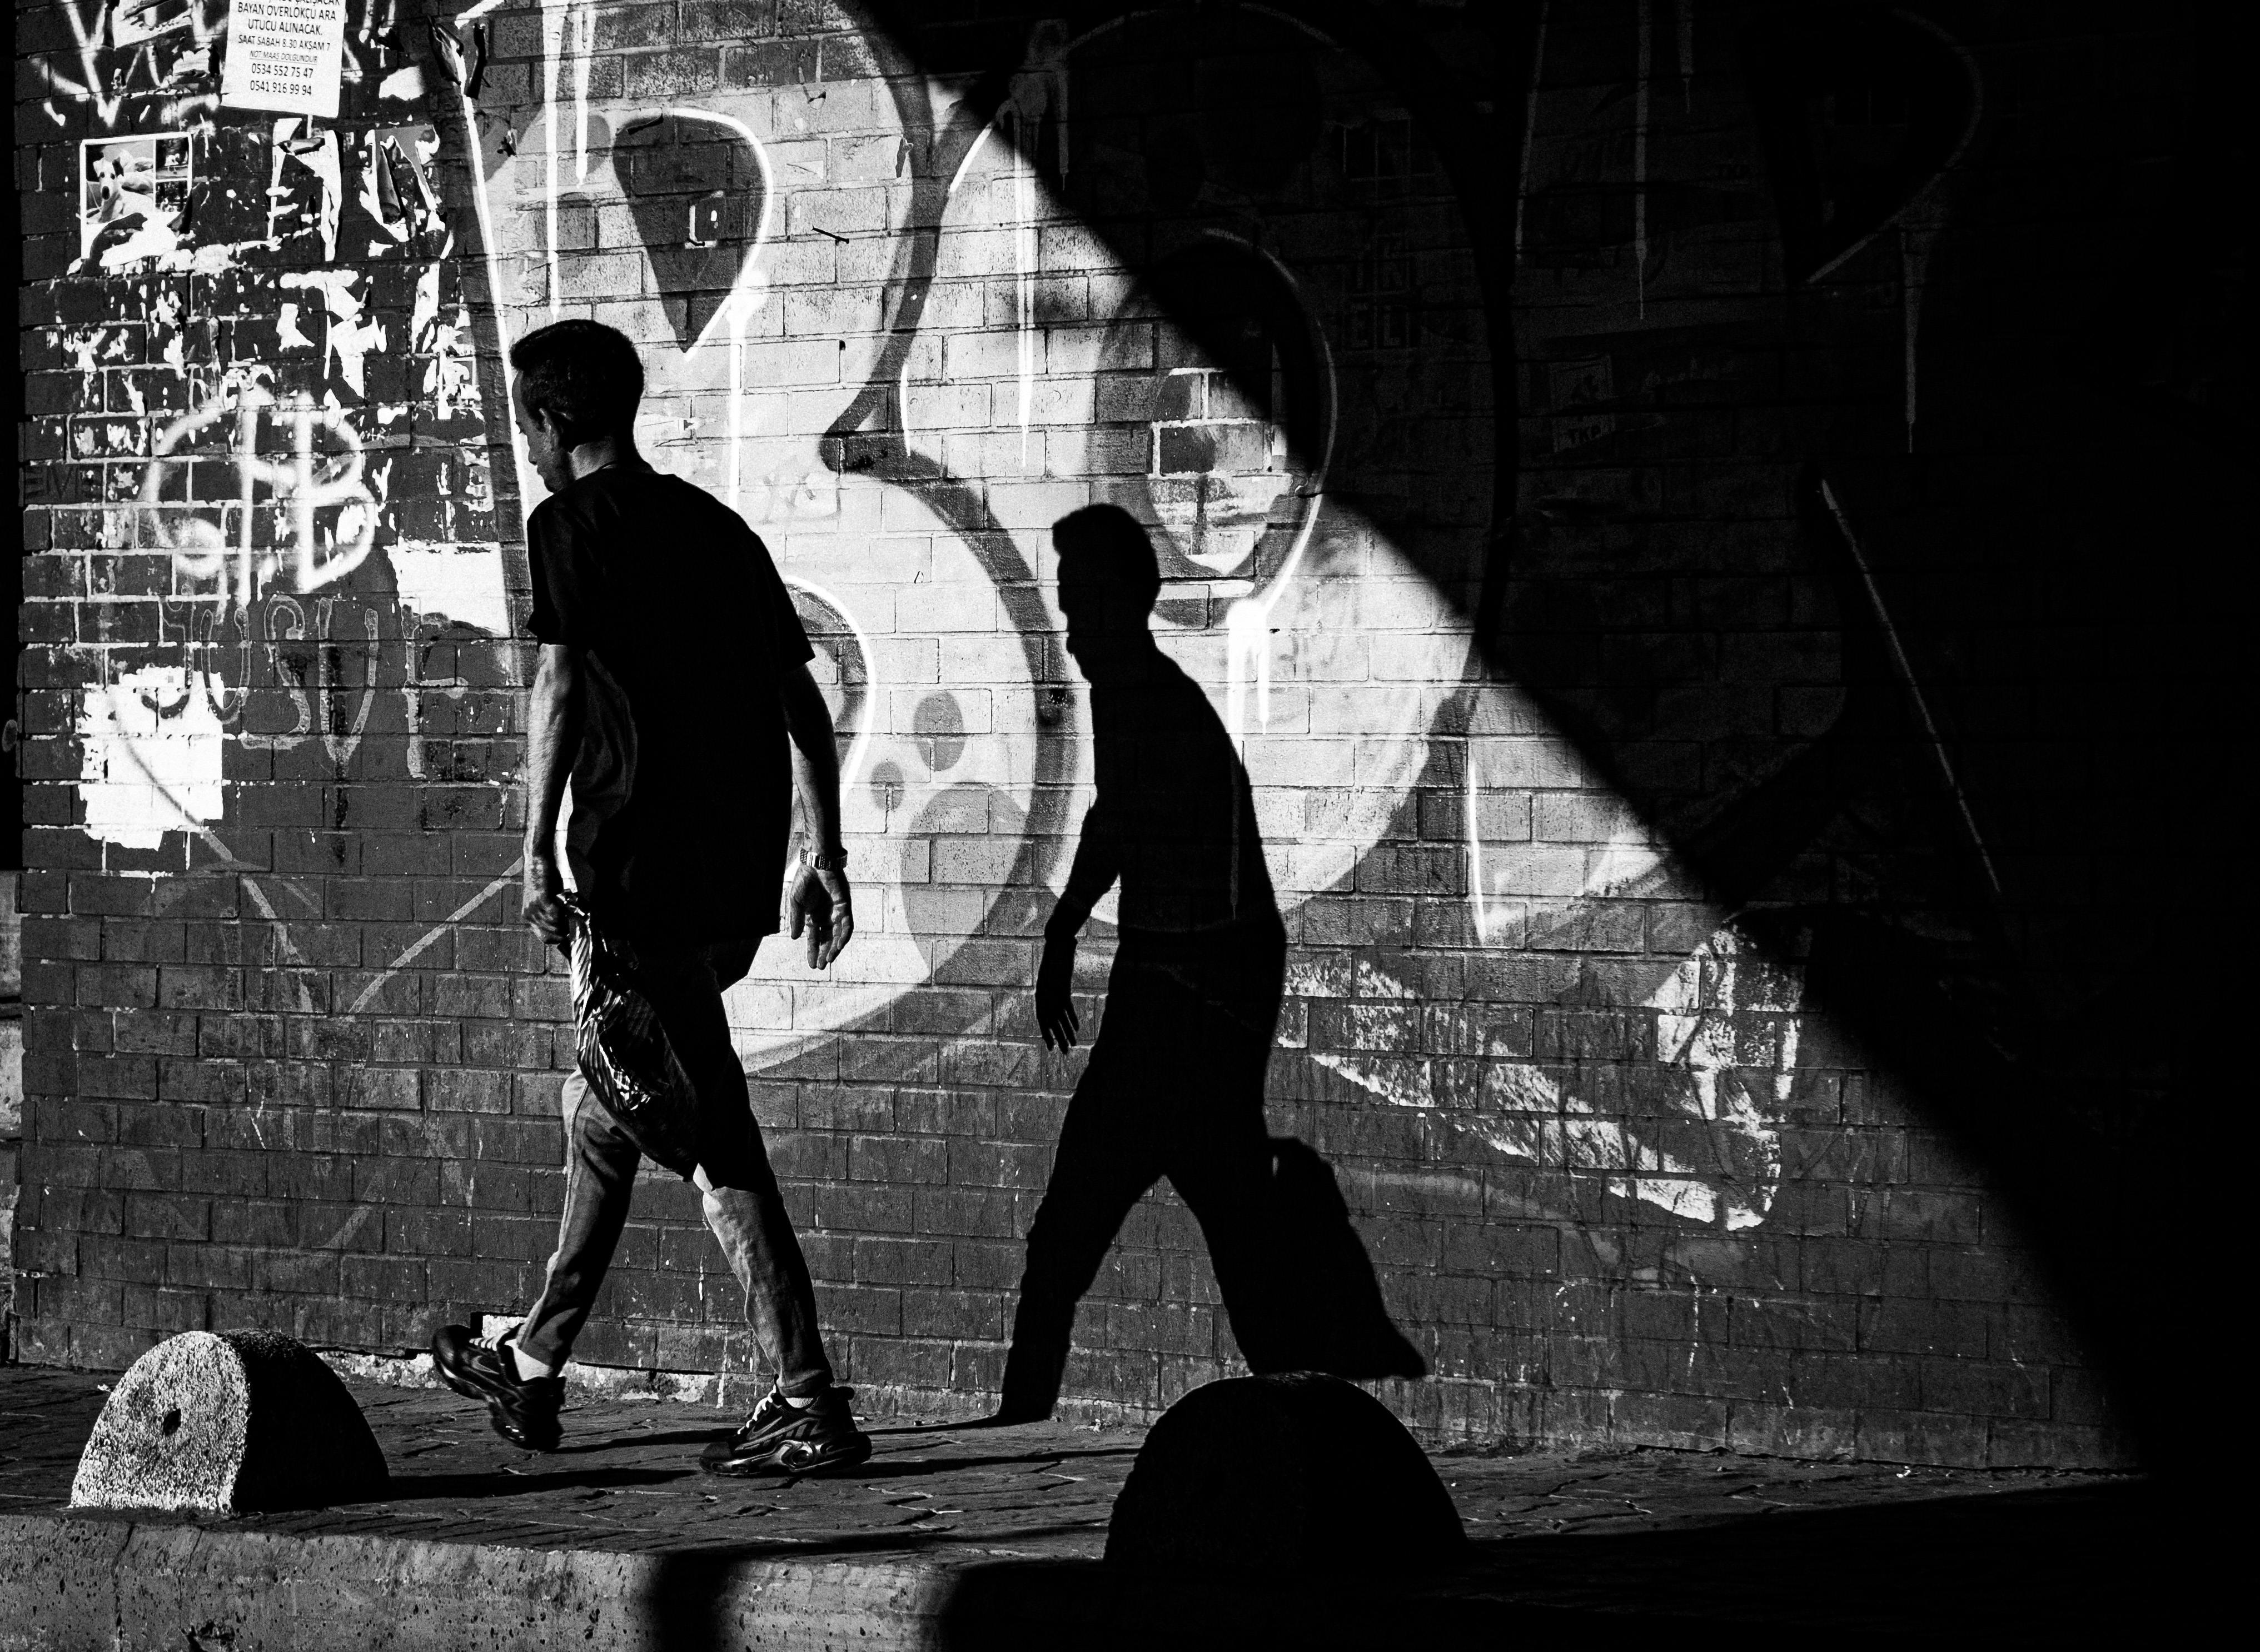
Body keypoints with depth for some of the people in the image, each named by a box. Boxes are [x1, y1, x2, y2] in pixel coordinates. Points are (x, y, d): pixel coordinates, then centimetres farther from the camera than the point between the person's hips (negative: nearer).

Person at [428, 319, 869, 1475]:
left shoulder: (572, 524, -4)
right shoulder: (716, 527, 17)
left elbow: (560, 684, -16)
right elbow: (802, 696, 16)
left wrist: (537, 853, -16)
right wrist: (824, 856, 18)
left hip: (642, 873, -8)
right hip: (737, 878, 8)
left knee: (715, 1138, -8)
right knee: (601, 1112, 21)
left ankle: (811, 1404, -12)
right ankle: (532, 1372, 31)